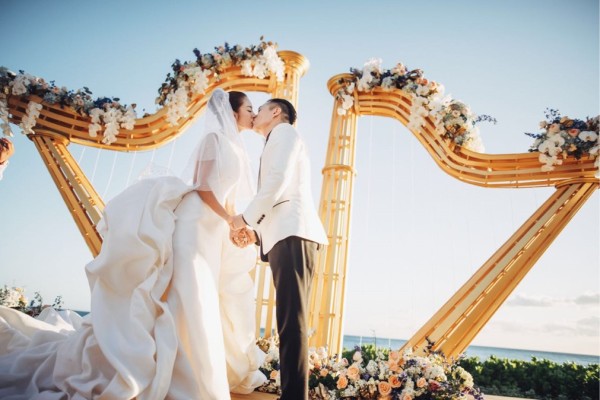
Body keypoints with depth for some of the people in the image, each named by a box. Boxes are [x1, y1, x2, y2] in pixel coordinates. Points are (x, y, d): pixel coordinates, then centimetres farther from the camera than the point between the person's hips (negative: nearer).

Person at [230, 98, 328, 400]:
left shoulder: (283, 132, 6)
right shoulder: (280, 139, 33)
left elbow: (278, 180, -11)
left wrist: (247, 217, -4)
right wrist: (256, 230, 17)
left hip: (292, 233, -10)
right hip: (286, 235, 10)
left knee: (292, 321, -14)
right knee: (290, 321, 6)